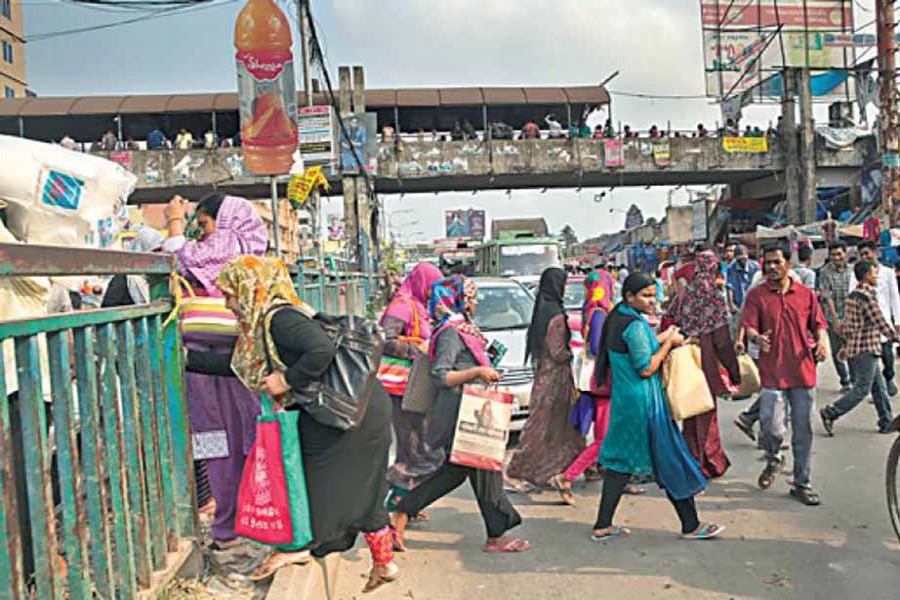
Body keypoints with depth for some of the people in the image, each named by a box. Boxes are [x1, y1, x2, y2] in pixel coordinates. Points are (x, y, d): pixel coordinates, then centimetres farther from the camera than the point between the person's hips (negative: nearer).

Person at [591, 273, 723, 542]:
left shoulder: (617, 319, 10)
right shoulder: (634, 325, -19)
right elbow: (646, 368, -19)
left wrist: (660, 338, 11)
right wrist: (669, 343, -8)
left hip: (624, 399, 9)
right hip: (644, 401, -9)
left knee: (621, 461, 13)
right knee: (670, 461, 3)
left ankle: (603, 525, 16)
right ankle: (691, 525, 15)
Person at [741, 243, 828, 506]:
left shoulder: (806, 294, 8)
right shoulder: (756, 295, 1)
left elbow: (818, 324, 11)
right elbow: (749, 327, -5)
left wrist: (822, 341, -10)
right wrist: (757, 338, -28)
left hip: (803, 372, 3)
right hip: (772, 373, -2)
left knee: (803, 432, 9)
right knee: (771, 428, -10)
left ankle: (801, 484, 23)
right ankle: (773, 459, 25)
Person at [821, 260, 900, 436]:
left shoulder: (853, 295, 12)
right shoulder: (867, 296, -17)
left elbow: (845, 324, 17)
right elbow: (880, 324, -16)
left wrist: (846, 345, 22)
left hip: (855, 347, 10)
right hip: (866, 349, -10)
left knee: (879, 386, 14)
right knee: (862, 389, -5)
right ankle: (830, 414, -3)